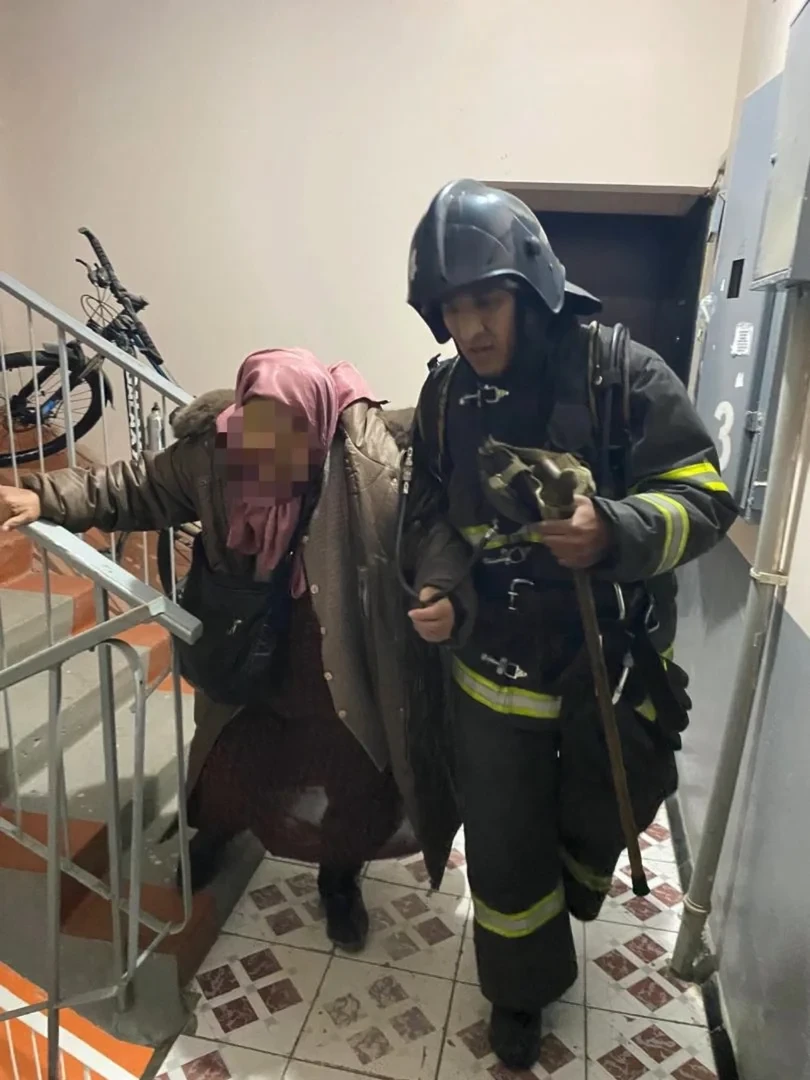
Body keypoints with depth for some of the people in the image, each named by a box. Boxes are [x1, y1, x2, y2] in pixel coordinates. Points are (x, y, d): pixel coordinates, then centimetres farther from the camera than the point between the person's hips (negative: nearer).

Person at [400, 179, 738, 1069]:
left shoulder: (620, 371, -15)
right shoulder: (446, 394, -2)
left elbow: (705, 496, -15)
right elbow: (430, 513, 5)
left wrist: (614, 533, -36)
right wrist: (443, 588, -15)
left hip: (610, 663, -1)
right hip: (495, 665, 2)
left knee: (597, 821, 24)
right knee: (501, 850, 12)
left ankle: (568, 886, 63)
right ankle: (524, 987, 43)